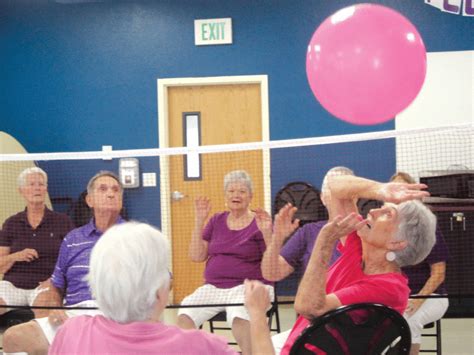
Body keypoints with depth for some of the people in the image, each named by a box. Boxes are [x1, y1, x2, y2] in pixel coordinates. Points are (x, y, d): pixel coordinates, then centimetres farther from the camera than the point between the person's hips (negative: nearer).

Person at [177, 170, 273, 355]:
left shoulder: (259, 223, 1)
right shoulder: (217, 221, 13)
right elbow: (196, 257, 8)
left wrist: (267, 233, -19)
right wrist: (199, 221, 1)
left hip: (248, 286, -4)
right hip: (213, 287, 4)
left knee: (239, 316, -38)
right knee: (185, 314, -25)